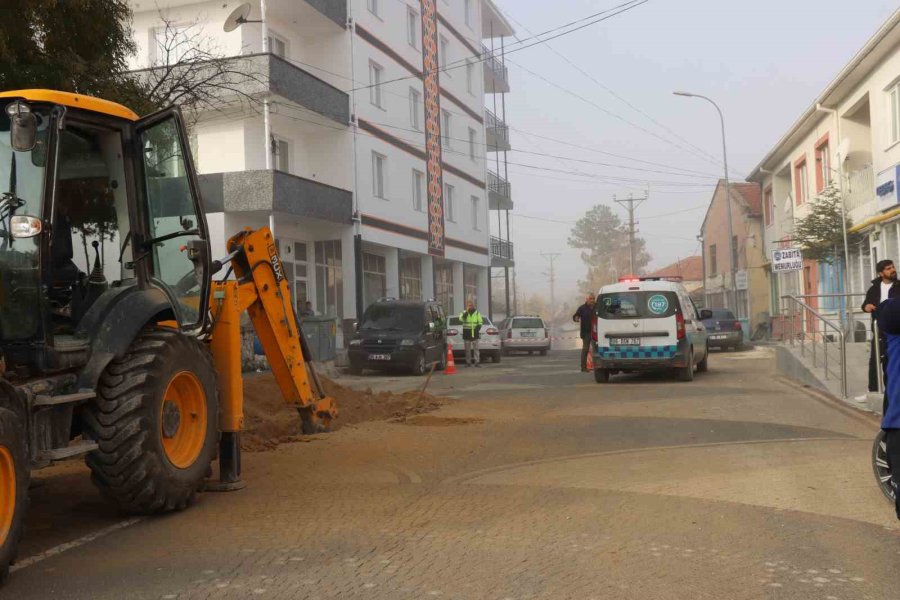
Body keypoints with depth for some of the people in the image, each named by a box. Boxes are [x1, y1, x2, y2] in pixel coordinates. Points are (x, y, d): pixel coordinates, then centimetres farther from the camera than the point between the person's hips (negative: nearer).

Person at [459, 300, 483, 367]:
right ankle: (468, 362, 10)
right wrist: (466, 312, -19)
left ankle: (476, 362, -6)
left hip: (475, 333, 0)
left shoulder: (477, 313, 9)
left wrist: (477, 328, -8)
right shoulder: (464, 313, 7)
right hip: (466, 333, 0)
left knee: (476, 348, -6)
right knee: (467, 349, 4)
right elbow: (461, 319, -13)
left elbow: (480, 322, 8)